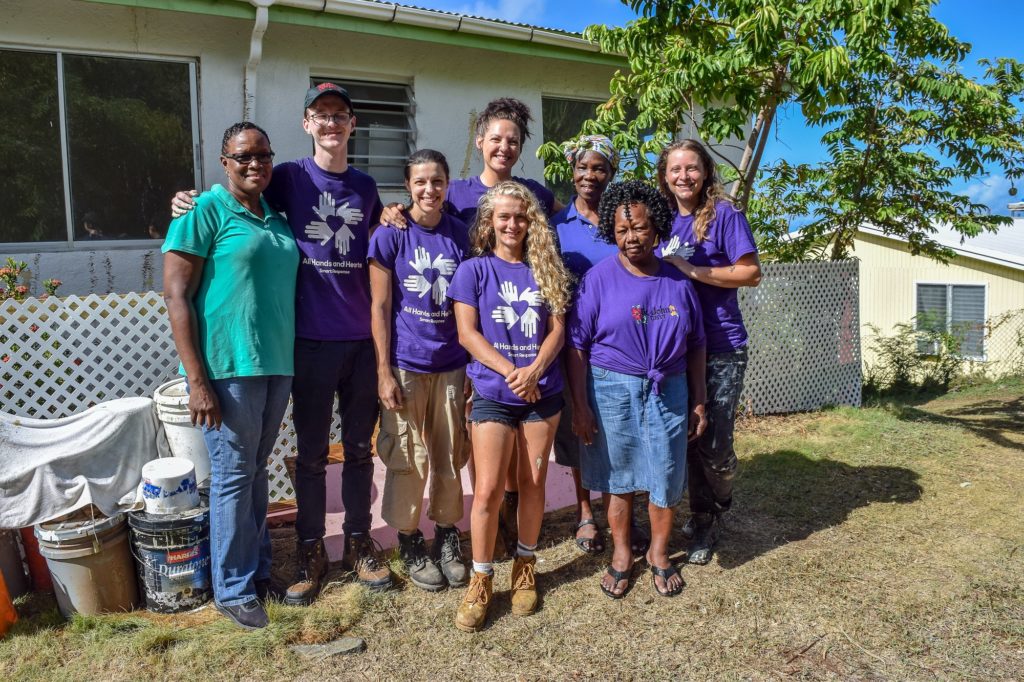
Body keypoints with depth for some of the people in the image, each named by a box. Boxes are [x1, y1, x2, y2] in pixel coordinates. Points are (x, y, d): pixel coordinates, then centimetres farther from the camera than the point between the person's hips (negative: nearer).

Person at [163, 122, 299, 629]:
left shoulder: (277, 218, 13)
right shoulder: (205, 211, -7)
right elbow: (176, 295, -11)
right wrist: (197, 380, -16)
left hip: (276, 364, 6)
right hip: (227, 366, -6)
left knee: (256, 471, 16)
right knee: (233, 474, 3)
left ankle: (259, 569, 31)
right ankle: (232, 590, 19)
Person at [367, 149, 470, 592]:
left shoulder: (460, 235, 4)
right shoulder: (390, 236, -5)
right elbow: (380, 308, -5)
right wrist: (384, 372, -9)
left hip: (452, 365, 3)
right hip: (405, 366, -3)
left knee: (450, 458, 12)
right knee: (408, 461, 6)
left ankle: (447, 539, 29)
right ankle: (410, 544, 24)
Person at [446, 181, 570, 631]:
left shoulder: (544, 269, 9)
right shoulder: (473, 270, 2)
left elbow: (557, 329, 3)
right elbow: (467, 333, -6)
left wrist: (534, 371, -15)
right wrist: (511, 372, -17)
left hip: (542, 393, 3)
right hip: (493, 394, -2)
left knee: (533, 482, 9)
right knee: (488, 489, -3)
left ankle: (525, 568, 26)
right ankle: (480, 581, 12)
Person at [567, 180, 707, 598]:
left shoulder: (678, 282, 5)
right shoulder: (599, 278, -5)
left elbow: (695, 346, 11)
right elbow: (577, 344, -6)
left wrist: (698, 401, 9)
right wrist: (580, 405, -9)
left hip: (667, 392, 2)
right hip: (612, 390, -2)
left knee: (666, 477, 7)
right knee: (618, 475, 9)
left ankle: (659, 554, 30)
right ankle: (621, 554, 29)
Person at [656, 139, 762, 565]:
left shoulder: (724, 216, -6)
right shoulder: (664, 221, 10)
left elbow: (751, 273, -12)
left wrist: (692, 270, -18)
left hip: (720, 348, -5)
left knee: (714, 446, -4)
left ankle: (717, 511, 26)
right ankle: (703, 522, 29)